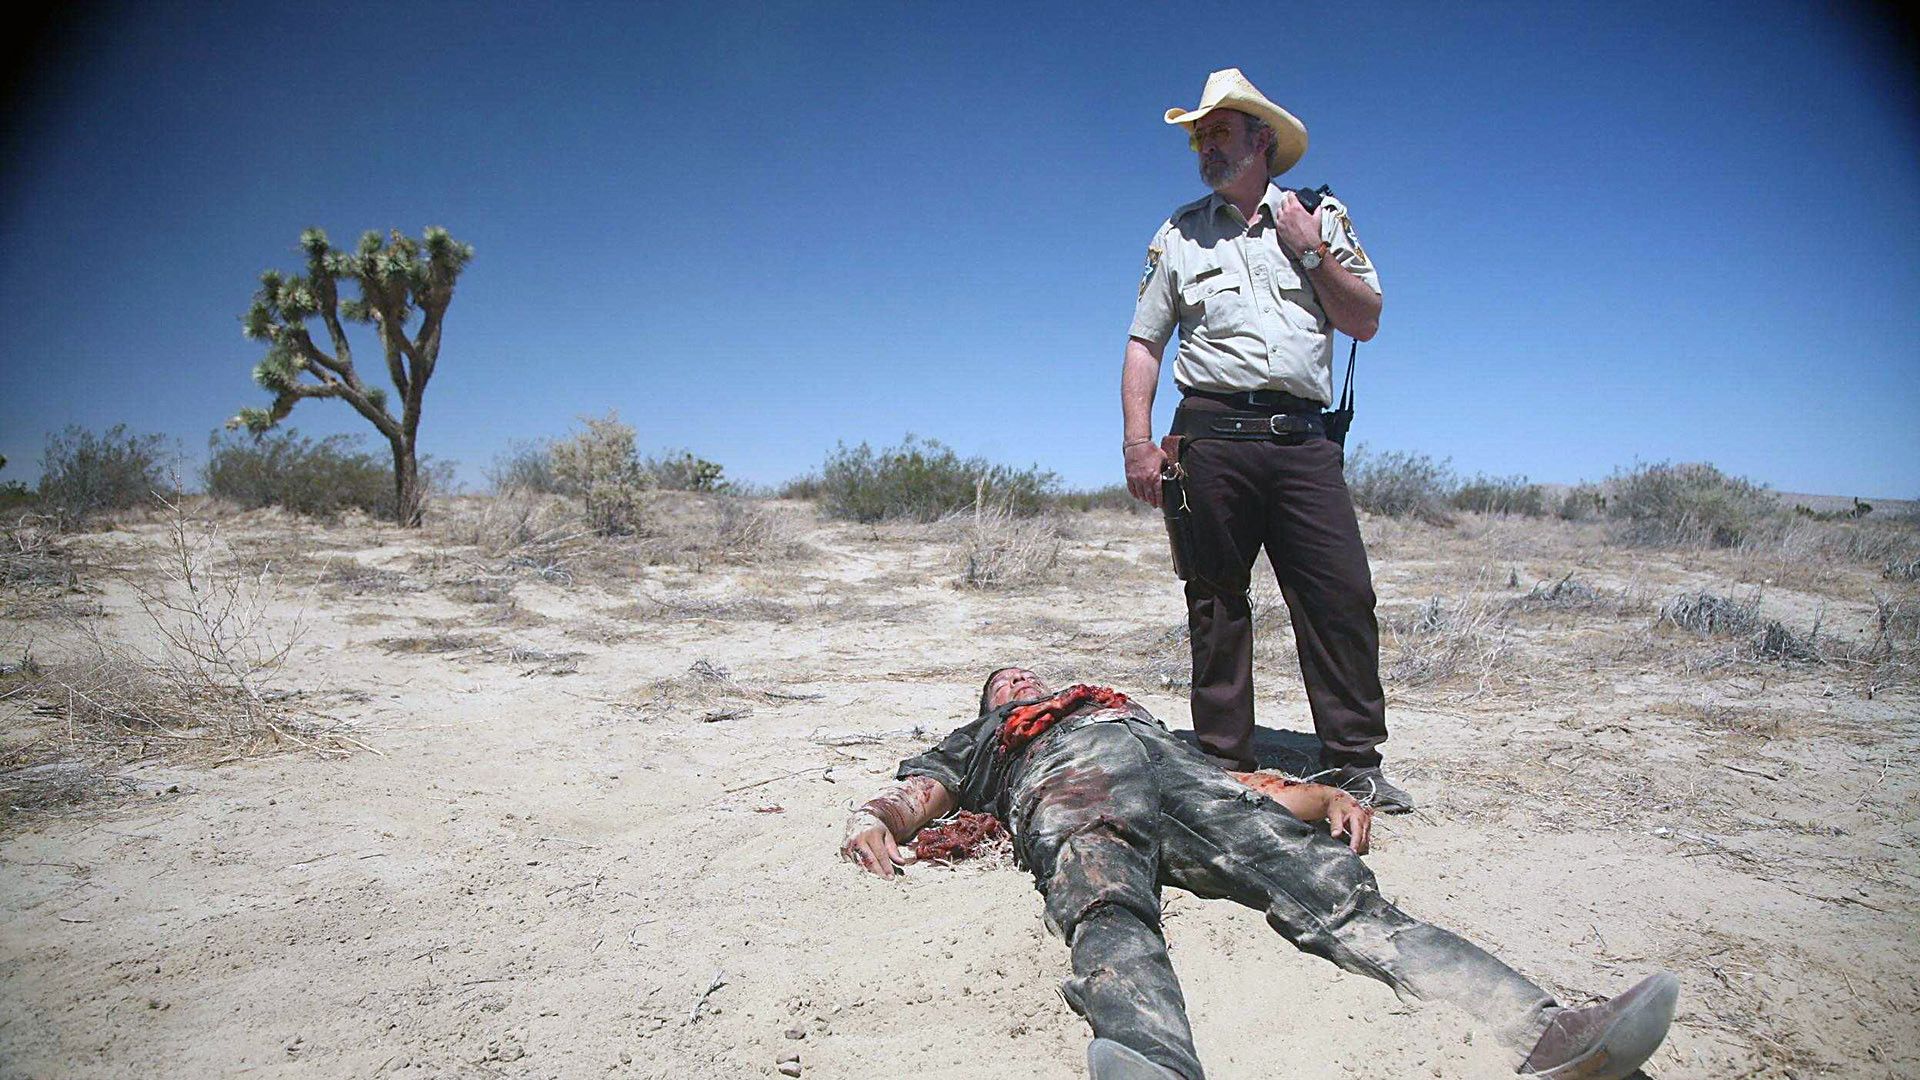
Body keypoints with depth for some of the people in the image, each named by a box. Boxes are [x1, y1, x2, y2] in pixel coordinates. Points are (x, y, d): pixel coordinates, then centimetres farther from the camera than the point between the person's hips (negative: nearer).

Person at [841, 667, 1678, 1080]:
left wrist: (1327, 798, 9)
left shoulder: (1127, 706, 45)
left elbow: (1243, 785, 30)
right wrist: (869, 829, -5)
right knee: (1110, 913, -40)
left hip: (1181, 773, 3)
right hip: (1069, 794, -3)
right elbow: (899, 805, 22)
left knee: (1336, 893, -27)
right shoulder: (975, 743, 41)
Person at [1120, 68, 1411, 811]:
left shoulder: (1320, 218, 17)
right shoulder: (1180, 234, 16)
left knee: (1343, 595, -6)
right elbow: (1144, 343, 11)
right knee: (1216, 604, 2)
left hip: (1302, 435, 0)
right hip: (1213, 434, 0)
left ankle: (1354, 762, 3)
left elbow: (1366, 322, 11)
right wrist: (1138, 442, -1)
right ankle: (1224, 763, 11)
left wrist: (1312, 251, 0)